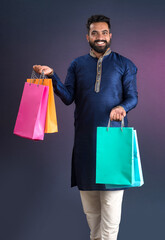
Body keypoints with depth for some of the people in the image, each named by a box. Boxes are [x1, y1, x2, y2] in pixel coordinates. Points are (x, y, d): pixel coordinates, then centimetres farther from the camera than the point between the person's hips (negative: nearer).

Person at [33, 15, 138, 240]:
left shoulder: (125, 65, 6)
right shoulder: (77, 65, 11)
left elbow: (132, 97, 2)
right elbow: (68, 97, 4)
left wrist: (122, 107, -20)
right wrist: (52, 76, -10)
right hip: (85, 135, 3)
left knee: (111, 191, -5)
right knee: (87, 191, 10)